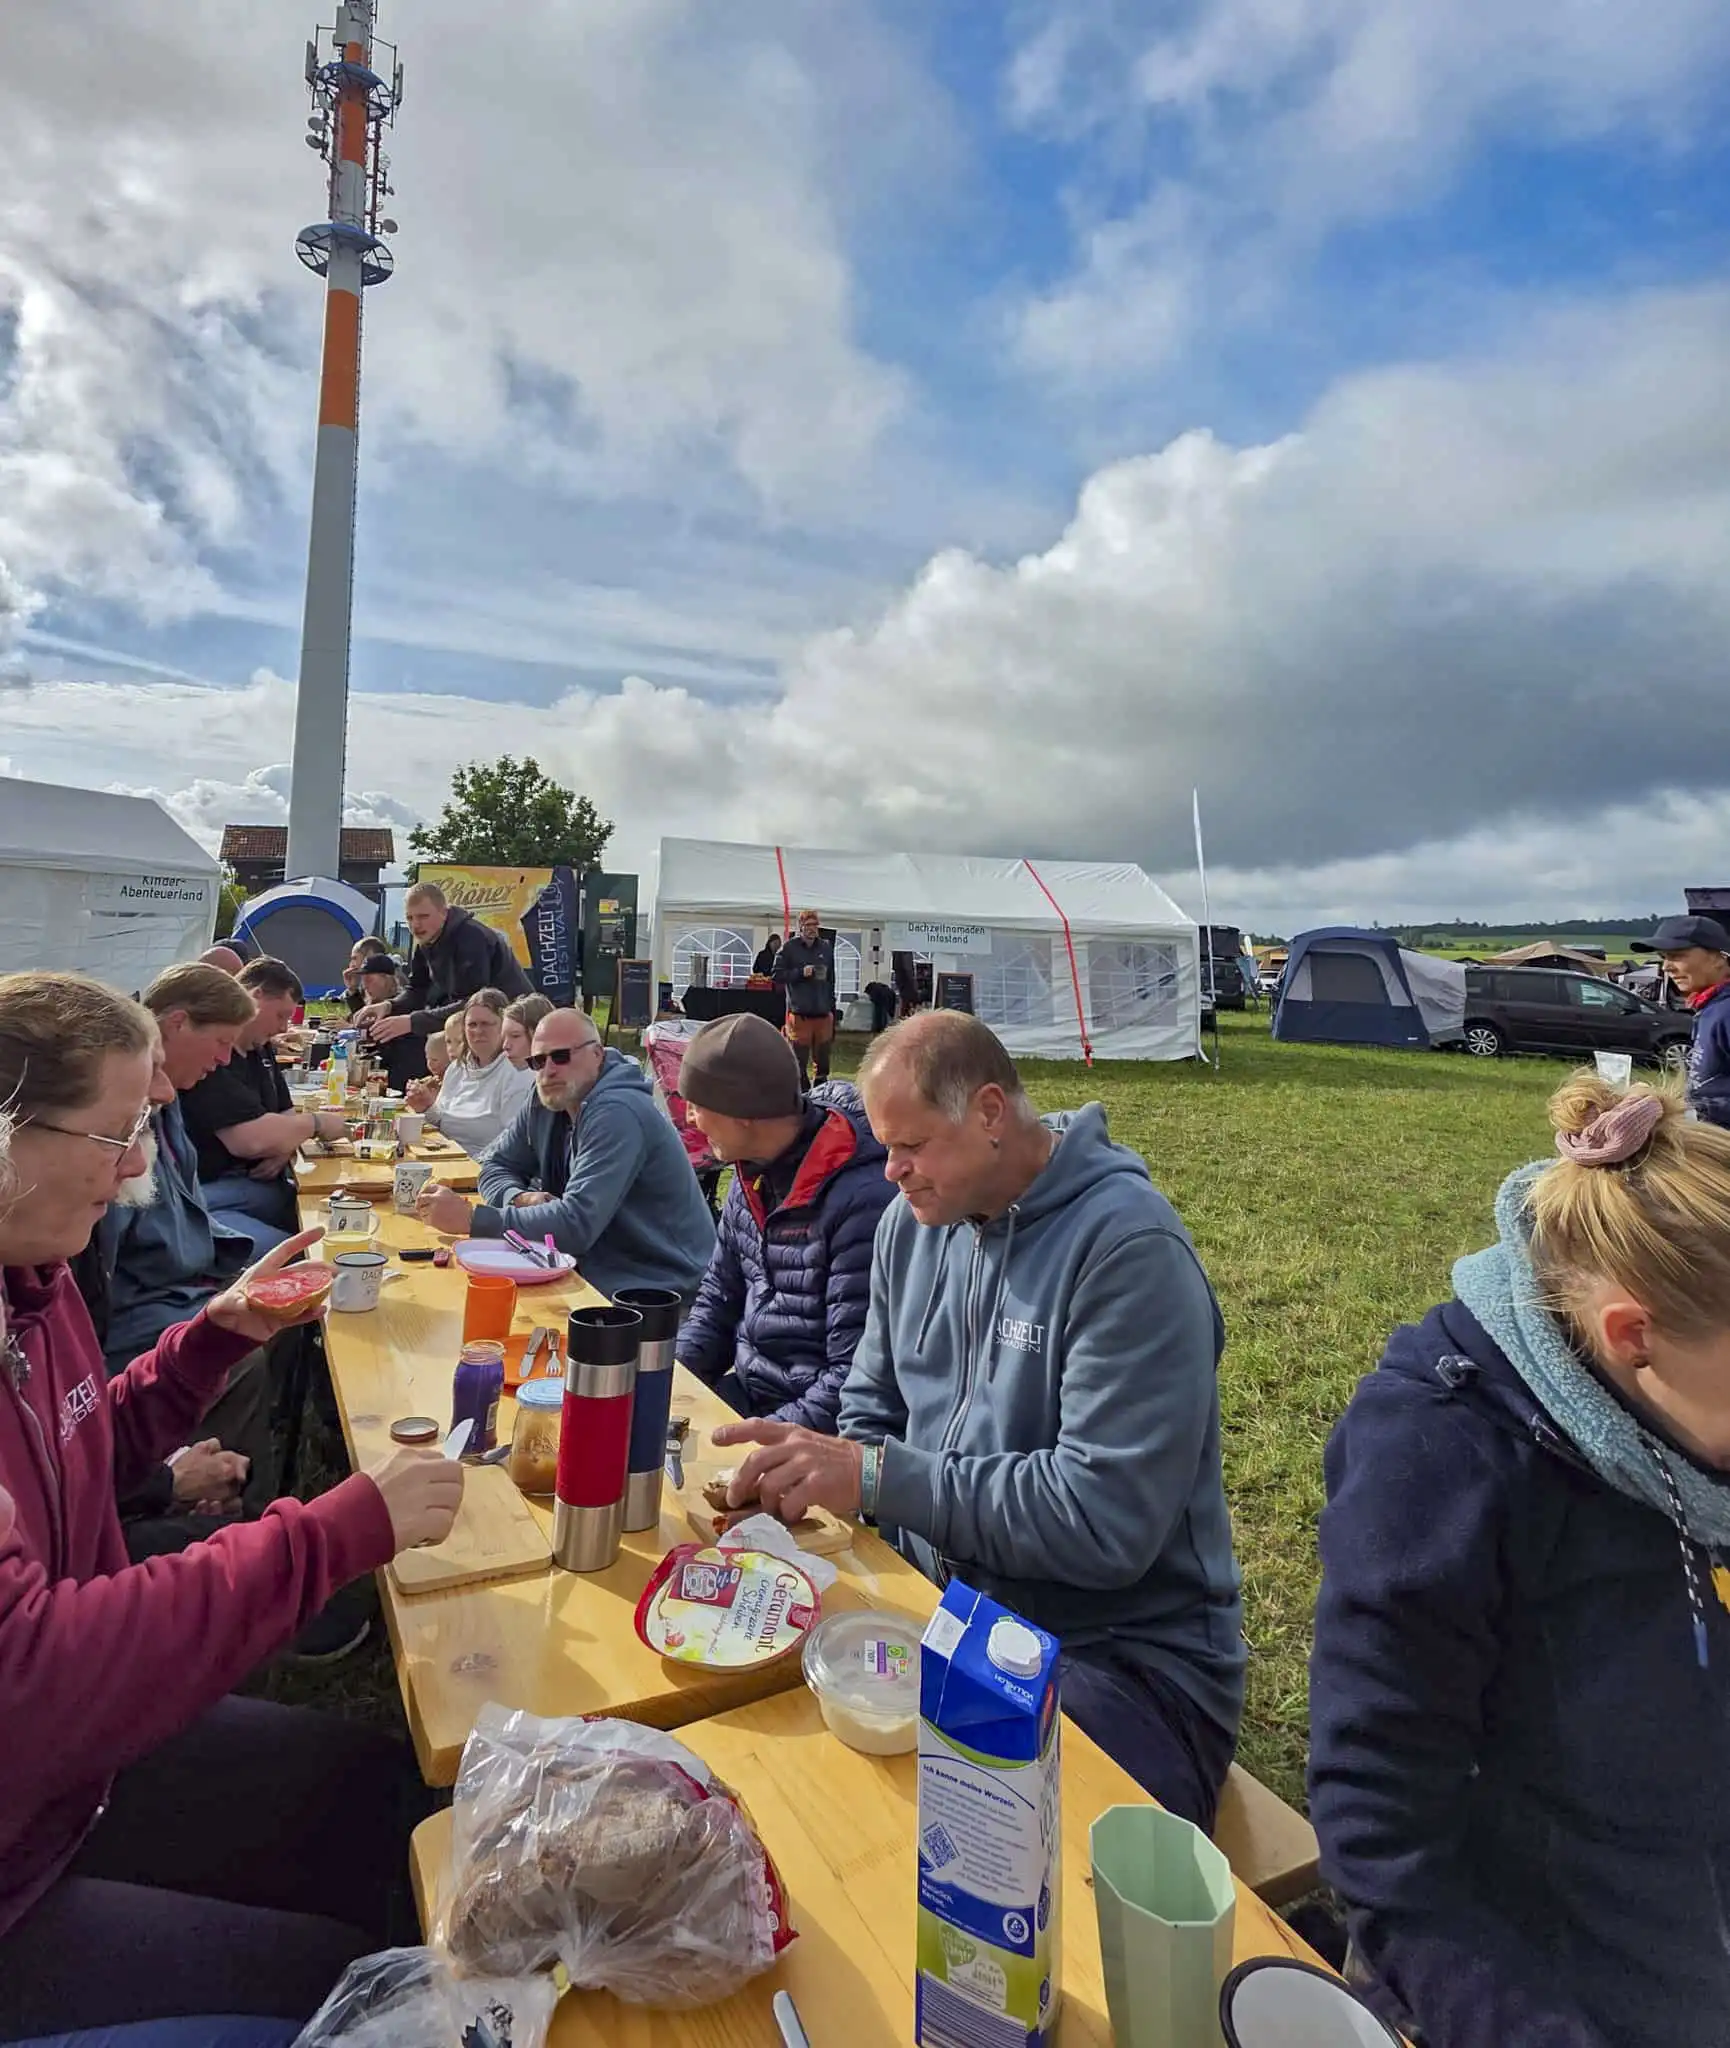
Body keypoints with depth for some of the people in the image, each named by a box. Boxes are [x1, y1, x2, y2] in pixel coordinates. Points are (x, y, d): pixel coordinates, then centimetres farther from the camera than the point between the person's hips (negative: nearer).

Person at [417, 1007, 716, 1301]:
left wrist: (471, 1219, -25)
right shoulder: (546, 1100, 3)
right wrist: (521, 1198, -11)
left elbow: (577, 1223, -28)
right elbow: (497, 1166, 12)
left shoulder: (617, 1113, -22)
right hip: (600, 1273, 7)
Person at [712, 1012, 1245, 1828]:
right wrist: (811, 1480, -7)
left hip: (1121, 1659, -6)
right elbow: (872, 1414, 14)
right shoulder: (916, 1220, 4)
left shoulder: (1129, 1248, -20)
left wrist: (875, 1478, -25)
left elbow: (1105, 1521, -24)